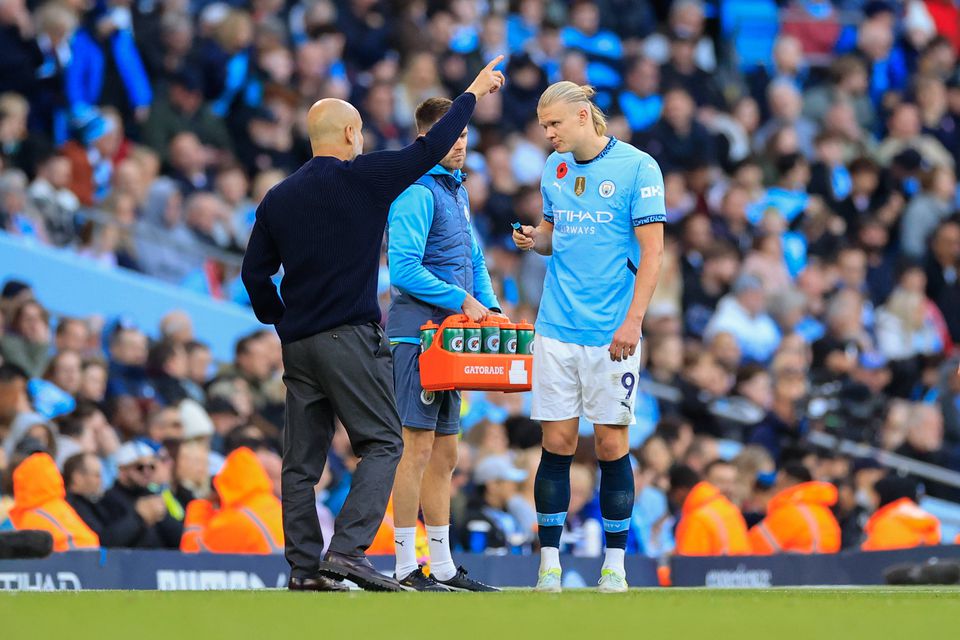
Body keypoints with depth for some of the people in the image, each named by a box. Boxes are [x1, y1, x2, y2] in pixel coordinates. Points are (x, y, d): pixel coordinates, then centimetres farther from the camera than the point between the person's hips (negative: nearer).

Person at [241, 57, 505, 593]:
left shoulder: (279, 198, 10)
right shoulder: (362, 178, -5)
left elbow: (254, 273, 11)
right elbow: (430, 150, 2)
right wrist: (474, 93, 13)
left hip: (297, 343, 6)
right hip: (350, 337, -6)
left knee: (303, 458, 7)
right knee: (383, 443, -4)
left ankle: (305, 565, 6)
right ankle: (348, 549, -18)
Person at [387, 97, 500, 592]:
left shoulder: (456, 190, 18)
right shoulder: (416, 192, -12)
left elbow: (473, 262, 24)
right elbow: (404, 270, -20)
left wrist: (491, 309, 8)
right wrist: (463, 300, -16)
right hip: (417, 333, -9)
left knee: (444, 454, 11)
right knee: (418, 448, -10)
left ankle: (442, 567, 16)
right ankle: (406, 568, -9)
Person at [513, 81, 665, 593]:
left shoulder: (637, 167, -6)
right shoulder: (554, 167, 11)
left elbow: (652, 249, -8)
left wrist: (633, 320, -16)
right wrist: (533, 239, -1)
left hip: (611, 333, -4)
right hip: (557, 328, 4)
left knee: (612, 443, -1)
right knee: (557, 443, 1)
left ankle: (614, 564, 7)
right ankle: (550, 561, 5)